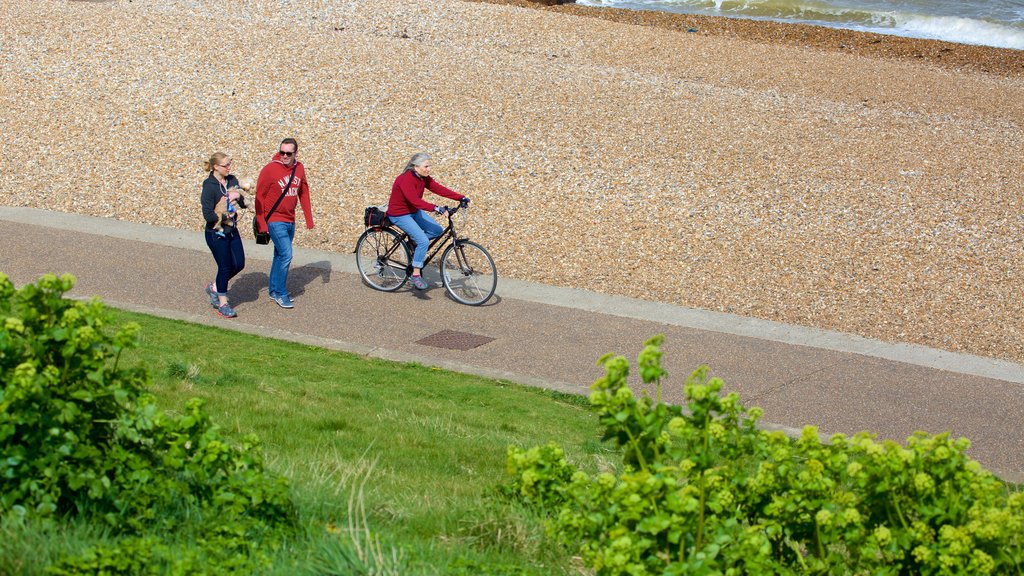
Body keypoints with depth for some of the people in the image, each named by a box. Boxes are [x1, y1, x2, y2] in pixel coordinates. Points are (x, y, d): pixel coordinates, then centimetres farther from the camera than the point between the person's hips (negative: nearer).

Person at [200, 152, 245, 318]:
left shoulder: (232, 180, 2)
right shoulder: (209, 186, -19)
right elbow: (208, 215, -22)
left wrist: (238, 196, -17)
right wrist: (225, 215, -10)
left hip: (232, 230, 7)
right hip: (216, 234, -7)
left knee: (239, 264, 8)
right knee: (225, 267, 0)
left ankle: (214, 287, 32)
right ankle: (223, 304, 17)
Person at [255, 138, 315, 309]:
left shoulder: (299, 168, 3)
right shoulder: (270, 169, -14)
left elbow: (304, 194, 11)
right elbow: (260, 197, -10)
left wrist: (309, 219, 8)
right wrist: (261, 224, -12)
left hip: (290, 221, 6)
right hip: (275, 221, -6)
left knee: (280, 255, 16)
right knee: (286, 255, -11)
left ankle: (274, 290, 29)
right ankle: (280, 294, 1)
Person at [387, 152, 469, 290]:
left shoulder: (424, 178, -3)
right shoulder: (405, 180, -28)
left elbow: (439, 189, -9)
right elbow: (415, 200, -39)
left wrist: (461, 198, -19)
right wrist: (435, 208, -50)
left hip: (414, 211, 9)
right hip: (399, 214, -9)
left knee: (437, 230, -4)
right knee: (423, 241, -21)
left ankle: (414, 244, 14)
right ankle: (416, 275, -10)